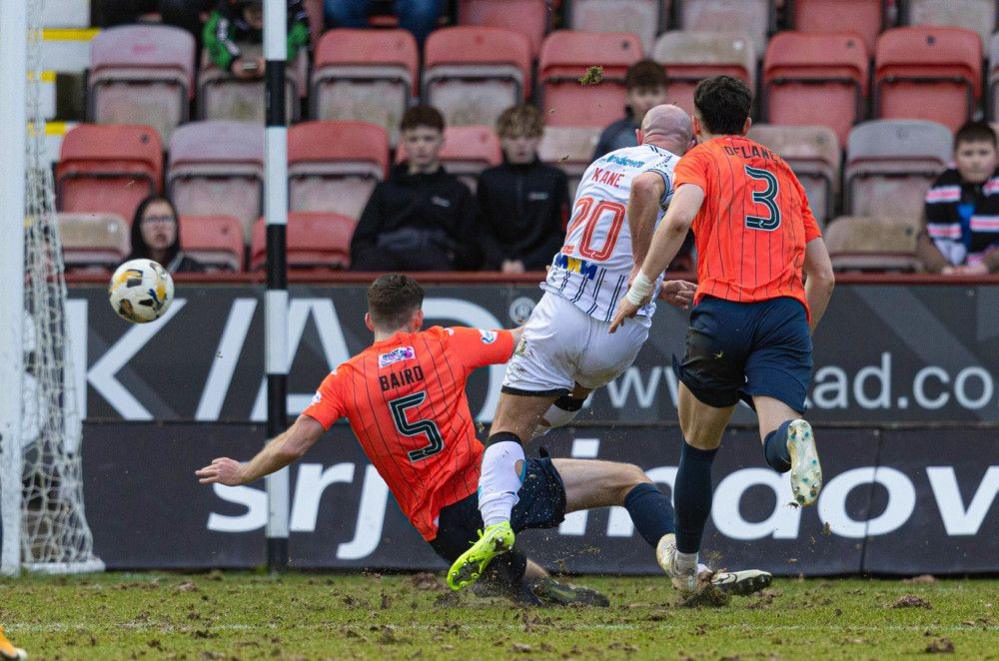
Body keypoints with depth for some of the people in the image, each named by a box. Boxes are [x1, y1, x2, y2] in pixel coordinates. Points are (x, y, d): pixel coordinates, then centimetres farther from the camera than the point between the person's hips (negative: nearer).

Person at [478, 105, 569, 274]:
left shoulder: (555, 179, 7)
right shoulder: (488, 180, 11)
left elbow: (560, 235, 4)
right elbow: (484, 233, 8)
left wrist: (526, 265, -7)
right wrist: (502, 263, -10)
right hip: (497, 270, 1)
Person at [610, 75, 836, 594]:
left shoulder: (701, 159, 13)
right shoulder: (783, 171, 28)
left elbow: (679, 217, -11)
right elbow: (823, 275, 27)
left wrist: (640, 288, -5)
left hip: (723, 311, -2)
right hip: (787, 312, 2)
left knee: (698, 447, 16)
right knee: (776, 443, -14)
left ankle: (685, 563, 27)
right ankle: (792, 438, -50)